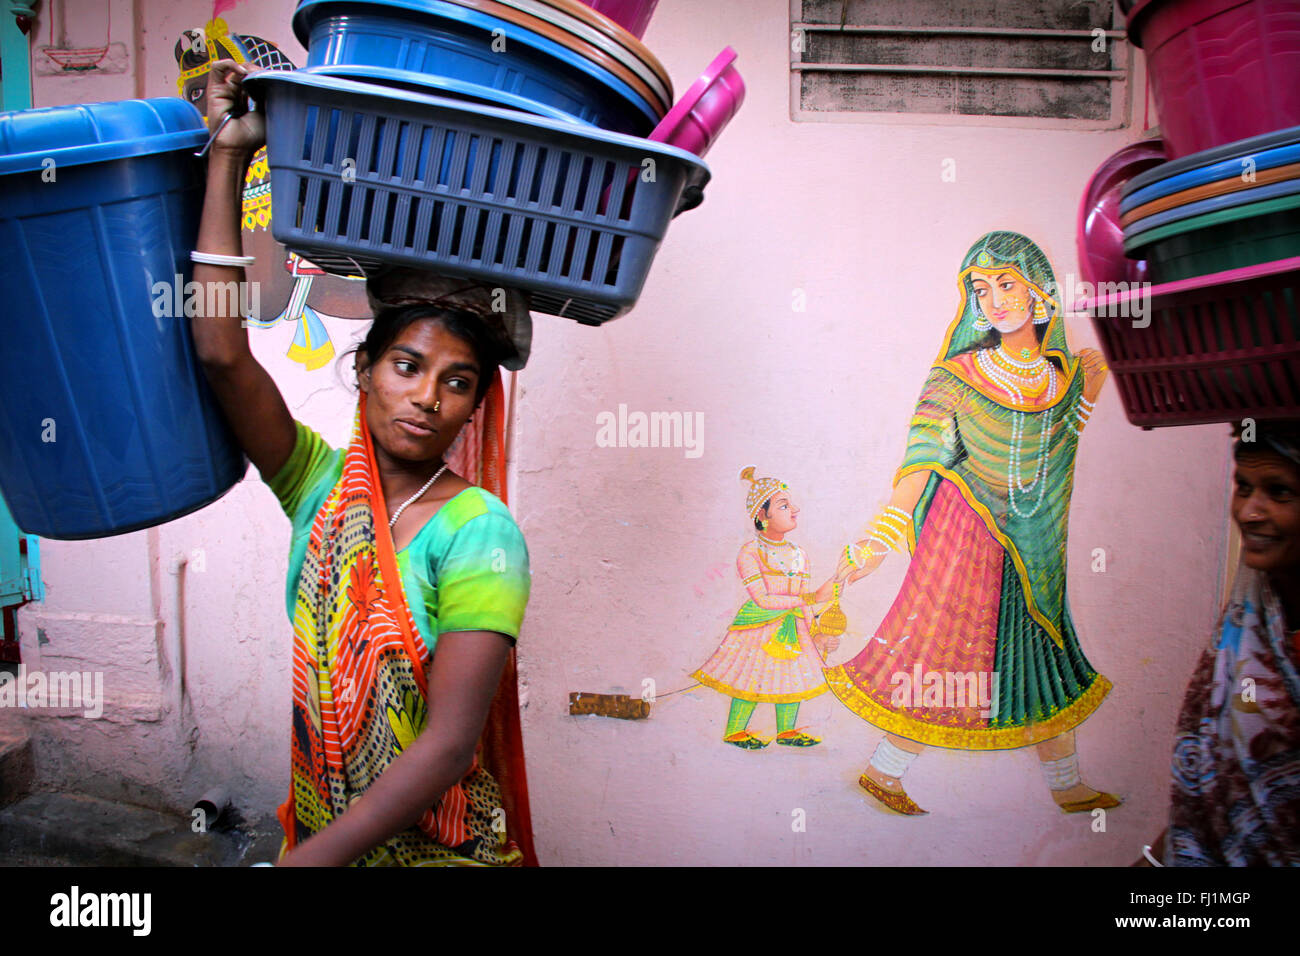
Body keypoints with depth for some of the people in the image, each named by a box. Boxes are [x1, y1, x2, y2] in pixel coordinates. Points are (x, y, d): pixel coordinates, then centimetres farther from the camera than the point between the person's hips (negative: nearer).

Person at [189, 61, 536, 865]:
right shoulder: (322, 483, -4)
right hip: (318, 825, 5)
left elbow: (449, 742, -24)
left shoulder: (479, 533, -19)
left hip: (440, 843, -4)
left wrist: (306, 860, -30)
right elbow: (222, 353, -15)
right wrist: (230, 153, -13)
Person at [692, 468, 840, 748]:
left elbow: (802, 603, 13)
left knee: (794, 675, 8)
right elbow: (763, 599, -20)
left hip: (793, 627, 6)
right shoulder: (750, 553, -13)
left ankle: (786, 731, 26)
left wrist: (815, 634, 5)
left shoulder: (798, 554, 7)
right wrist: (812, 598, -21)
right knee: (752, 679, -5)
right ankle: (733, 732, 13)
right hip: (759, 625, -6)